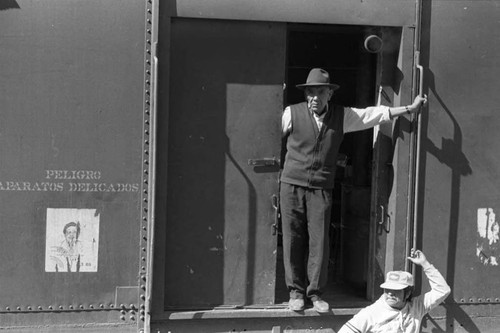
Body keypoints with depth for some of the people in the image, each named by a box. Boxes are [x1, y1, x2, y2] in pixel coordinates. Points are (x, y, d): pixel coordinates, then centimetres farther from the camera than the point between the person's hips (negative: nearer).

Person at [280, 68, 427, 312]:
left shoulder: (342, 116, 7)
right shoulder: (291, 113, -1)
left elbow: (375, 114, 10)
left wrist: (410, 108, 10)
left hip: (321, 188, 2)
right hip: (292, 184, -1)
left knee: (319, 240, -2)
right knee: (293, 239, 0)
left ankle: (315, 292, 8)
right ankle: (295, 291, 10)